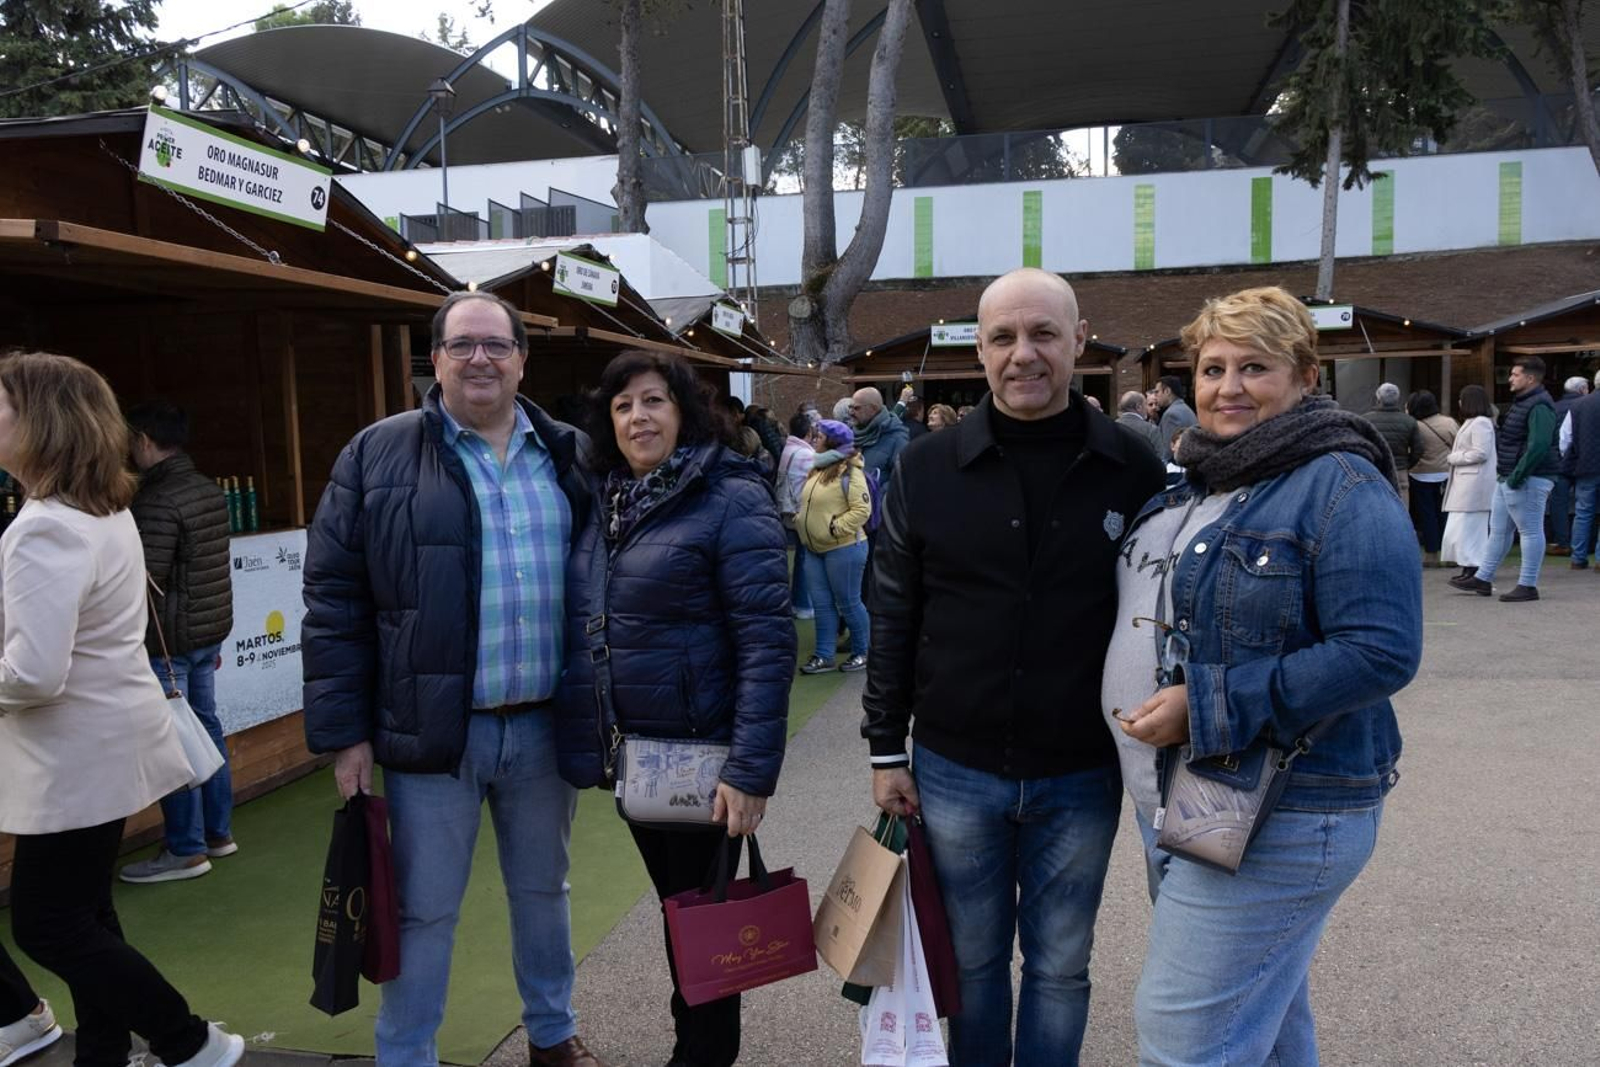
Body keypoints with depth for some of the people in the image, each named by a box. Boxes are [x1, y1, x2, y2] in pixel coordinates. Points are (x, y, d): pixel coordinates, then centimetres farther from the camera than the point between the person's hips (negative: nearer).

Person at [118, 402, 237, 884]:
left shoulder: (157, 500, -18)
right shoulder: (210, 490, 7)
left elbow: (145, 578, -21)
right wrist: (213, 636, 19)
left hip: (169, 640, -8)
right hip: (210, 630, 8)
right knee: (205, 725, 15)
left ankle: (186, 849, 8)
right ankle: (217, 832, 25)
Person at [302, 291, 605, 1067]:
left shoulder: (568, 457, 6)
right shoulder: (379, 455, -4)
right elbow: (334, 599, -4)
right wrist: (345, 730, -8)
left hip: (545, 725, 3)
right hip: (433, 728, -3)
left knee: (543, 891, 20)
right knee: (424, 911, 9)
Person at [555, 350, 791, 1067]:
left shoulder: (731, 499, -14)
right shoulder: (603, 503, 7)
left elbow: (768, 640, -19)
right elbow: (584, 627, 13)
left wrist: (751, 769, -23)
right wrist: (590, 739, 8)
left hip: (699, 755, -6)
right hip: (629, 754, 7)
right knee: (675, 902, 21)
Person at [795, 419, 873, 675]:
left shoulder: (849, 472, -16)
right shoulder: (817, 469, 11)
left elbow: (862, 510, -21)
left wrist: (835, 528, -21)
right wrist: (800, 522, 10)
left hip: (843, 549, -8)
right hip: (815, 549, 8)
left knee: (847, 603, 2)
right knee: (821, 604, 11)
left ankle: (862, 653, 19)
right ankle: (824, 655, 19)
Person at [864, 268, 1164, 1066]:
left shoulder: (1134, 472, -4)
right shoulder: (925, 471, -4)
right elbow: (893, 621, 1)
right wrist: (886, 750, 1)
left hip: (1083, 777, 0)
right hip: (954, 771, 0)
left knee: (1059, 967, 15)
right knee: (973, 961, 16)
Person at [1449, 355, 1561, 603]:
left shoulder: (1539, 407, -17)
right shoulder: (1521, 402, 17)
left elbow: (1539, 445, -27)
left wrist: (1517, 476, -25)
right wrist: (1507, 475, 17)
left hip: (1528, 480, -11)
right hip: (1508, 479, 11)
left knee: (1530, 531, -3)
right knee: (1498, 529, 15)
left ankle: (1528, 586, 1)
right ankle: (1483, 579, 22)